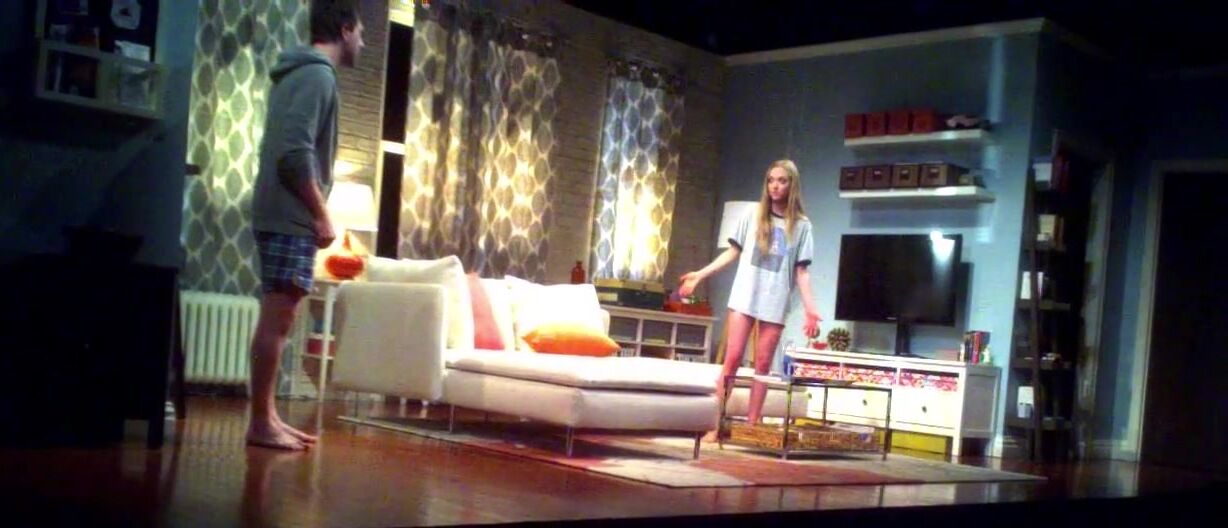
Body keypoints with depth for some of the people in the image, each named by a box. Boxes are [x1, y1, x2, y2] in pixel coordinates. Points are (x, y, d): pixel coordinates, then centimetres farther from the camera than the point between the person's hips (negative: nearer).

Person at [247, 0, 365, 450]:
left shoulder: (298, 72, 21)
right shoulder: (318, 74, -10)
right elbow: (296, 152, -21)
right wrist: (321, 214, -16)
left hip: (281, 215, 10)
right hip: (292, 218, -10)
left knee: (277, 320, 11)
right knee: (276, 320, -8)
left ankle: (267, 417, 16)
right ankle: (261, 423, -4)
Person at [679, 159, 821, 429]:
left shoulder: (801, 225, 3)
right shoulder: (753, 215, 5)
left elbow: (801, 271, 2)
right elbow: (733, 252, 9)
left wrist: (810, 310, -6)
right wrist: (700, 275, 3)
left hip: (776, 302, 0)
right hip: (744, 296, 0)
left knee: (763, 363, 3)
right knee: (732, 357, -4)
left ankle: (752, 425, 9)